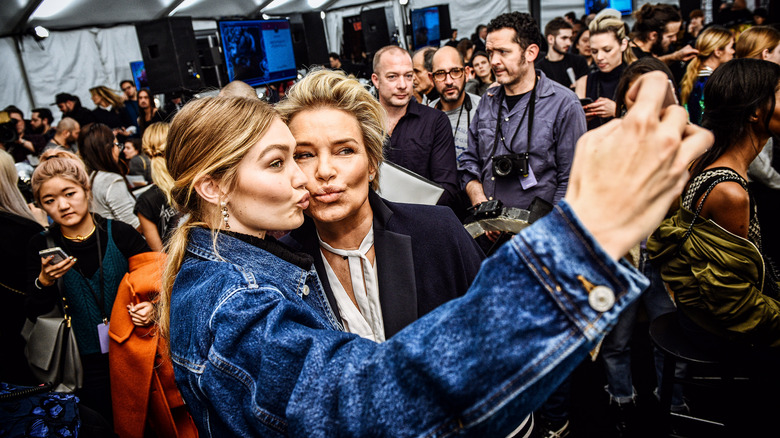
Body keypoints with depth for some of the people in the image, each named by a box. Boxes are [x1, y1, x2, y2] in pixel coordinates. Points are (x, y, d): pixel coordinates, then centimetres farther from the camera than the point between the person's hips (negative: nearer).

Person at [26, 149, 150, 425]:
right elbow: (35, 315, -5)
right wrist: (44, 282, -23)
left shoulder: (120, 234, -8)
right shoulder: (41, 247, -4)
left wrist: (152, 305, -20)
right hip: (86, 366, 1)